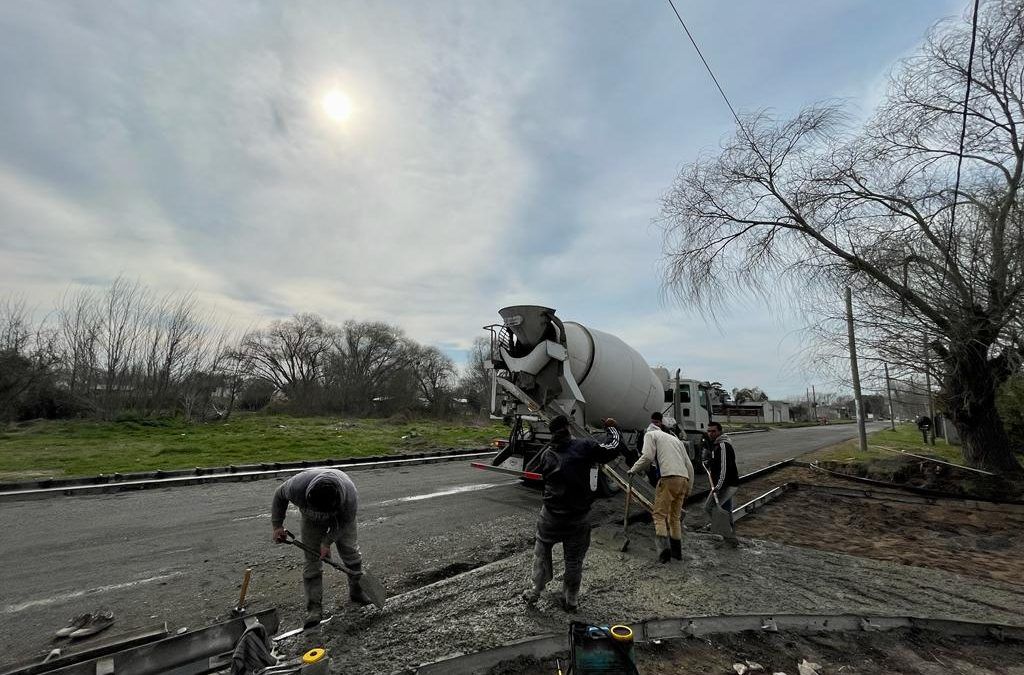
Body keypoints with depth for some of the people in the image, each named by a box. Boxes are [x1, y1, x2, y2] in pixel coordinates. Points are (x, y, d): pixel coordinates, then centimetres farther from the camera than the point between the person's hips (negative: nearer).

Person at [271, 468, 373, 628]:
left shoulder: (350, 496, -42)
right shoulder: (297, 486, -41)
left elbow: (344, 522, -21)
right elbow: (279, 496, -15)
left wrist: (327, 542, -21)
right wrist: (277, 526, -12)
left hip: (341, 516, -1)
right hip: (312, 520, 1)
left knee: (350, 550, 2)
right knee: (312, 559, -5)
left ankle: (357, 592, 22)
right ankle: (314, 607, 5)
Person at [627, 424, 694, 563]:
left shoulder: (650, 434, 11)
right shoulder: (675, 438, 30)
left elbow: (647, 457, -6)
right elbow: (689, 465, 23)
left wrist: (633, 470, 6)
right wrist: (688, 488, 25)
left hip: (669, 478, -7)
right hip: (684, 479, 7)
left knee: (660, 515, -2)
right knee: (675, 517, 17)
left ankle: (664, 548, -13)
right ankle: (677, 551, 21)